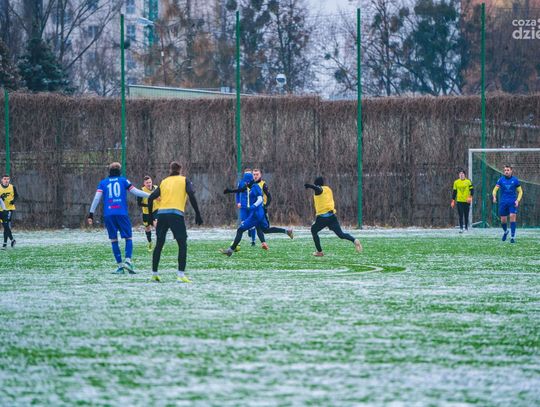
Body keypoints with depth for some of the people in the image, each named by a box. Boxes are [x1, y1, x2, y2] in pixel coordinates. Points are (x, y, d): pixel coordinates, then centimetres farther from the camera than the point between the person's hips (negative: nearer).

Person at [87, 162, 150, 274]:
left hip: (108, 215, 1)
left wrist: (91, 214, 4)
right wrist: (151, 196, 11)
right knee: (128, 238, 4)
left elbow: (97, 198, 3)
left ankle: (119, 266, 0)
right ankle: (128, 260, -17)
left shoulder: (103, 183, 12)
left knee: (114, 240, 6)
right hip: (122, 213, -1)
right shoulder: (123, 180, 9)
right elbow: (135, 192, 3)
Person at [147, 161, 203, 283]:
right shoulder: (184, 180, 11)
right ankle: (181, 274, -13)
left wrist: (150, 214, 20)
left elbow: (151, 198, 12)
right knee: (182, 245, 0)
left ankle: (154, 274, 16)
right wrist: (197, 214, -4)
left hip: (162, 214, 4)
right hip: (176, 214, -4)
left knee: (159, 244, 14)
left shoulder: (164, 182, 20)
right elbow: (191, 195, -5)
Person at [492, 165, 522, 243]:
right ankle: (505, 231, 35)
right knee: (503, 220, 4)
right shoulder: (501, 180, 4)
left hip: (512, 203, -1)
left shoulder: (515, 180, 2)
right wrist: (494, 197, -18)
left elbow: (520, 191, 10)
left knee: (512, 217, -15)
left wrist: (517, 200, -5)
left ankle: (512, 237, -11)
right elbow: (495, 190, 2)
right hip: (503, 203, 1)